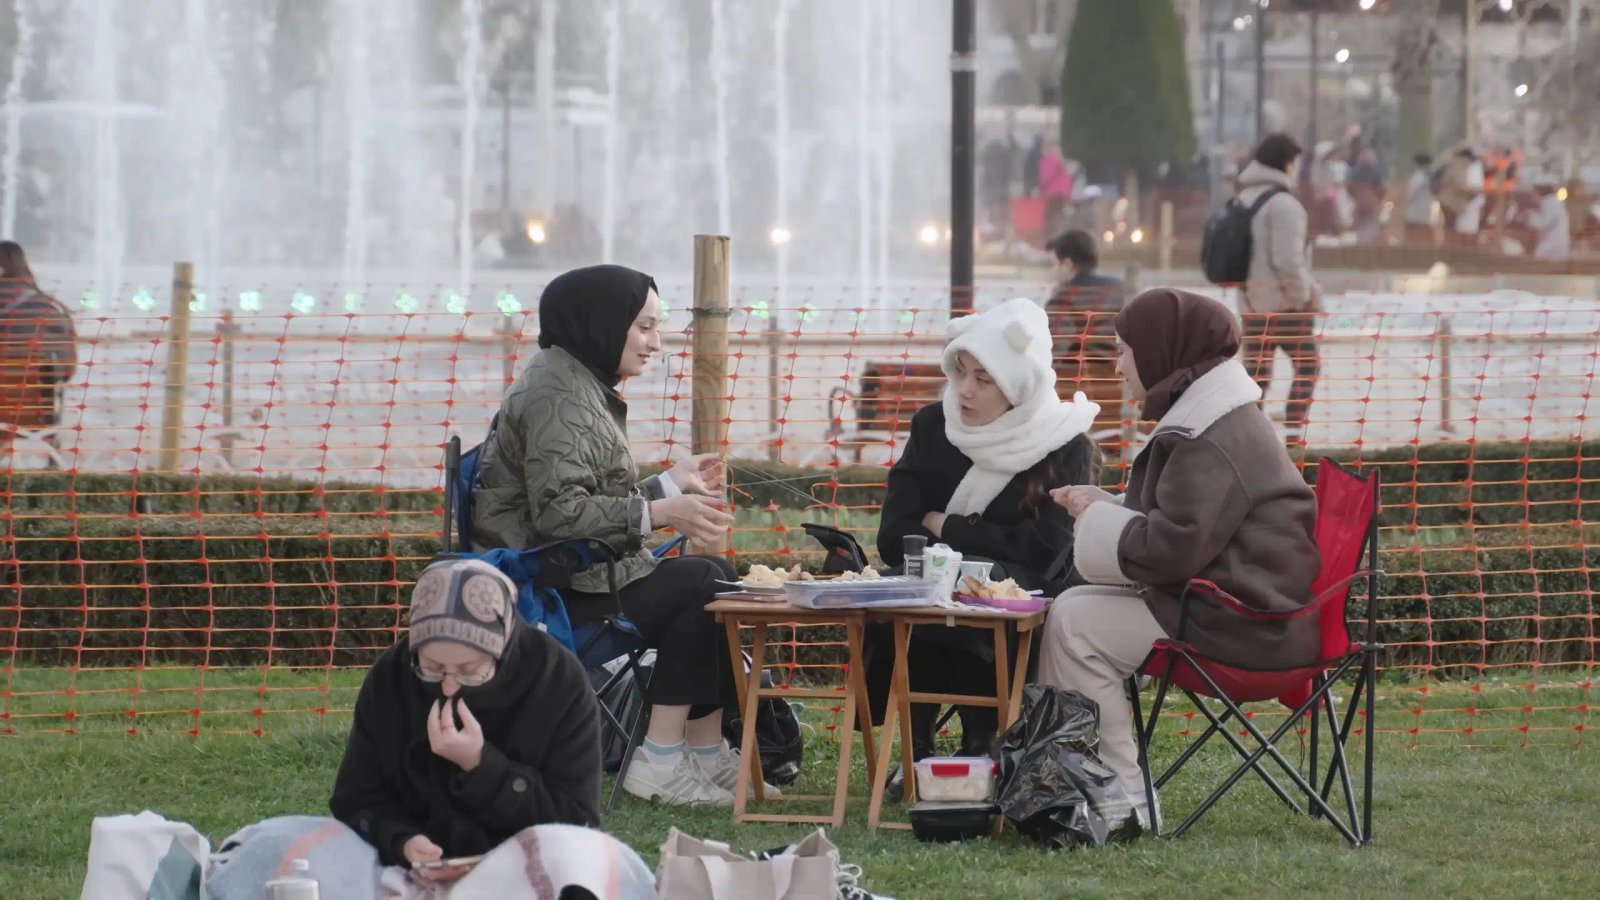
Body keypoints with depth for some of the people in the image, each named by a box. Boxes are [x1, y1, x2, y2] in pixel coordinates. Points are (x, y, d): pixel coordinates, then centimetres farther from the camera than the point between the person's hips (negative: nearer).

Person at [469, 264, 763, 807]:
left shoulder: (583, 387, 18)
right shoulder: (559, 395, -16)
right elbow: (558, 511, -25)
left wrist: (672, 483, 18)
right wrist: (660, 512, -24)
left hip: (575, 572, 11)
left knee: (718, 578, 7)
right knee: (697, 585, -15)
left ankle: (706, 752, 1)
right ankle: (658, 762, -16)